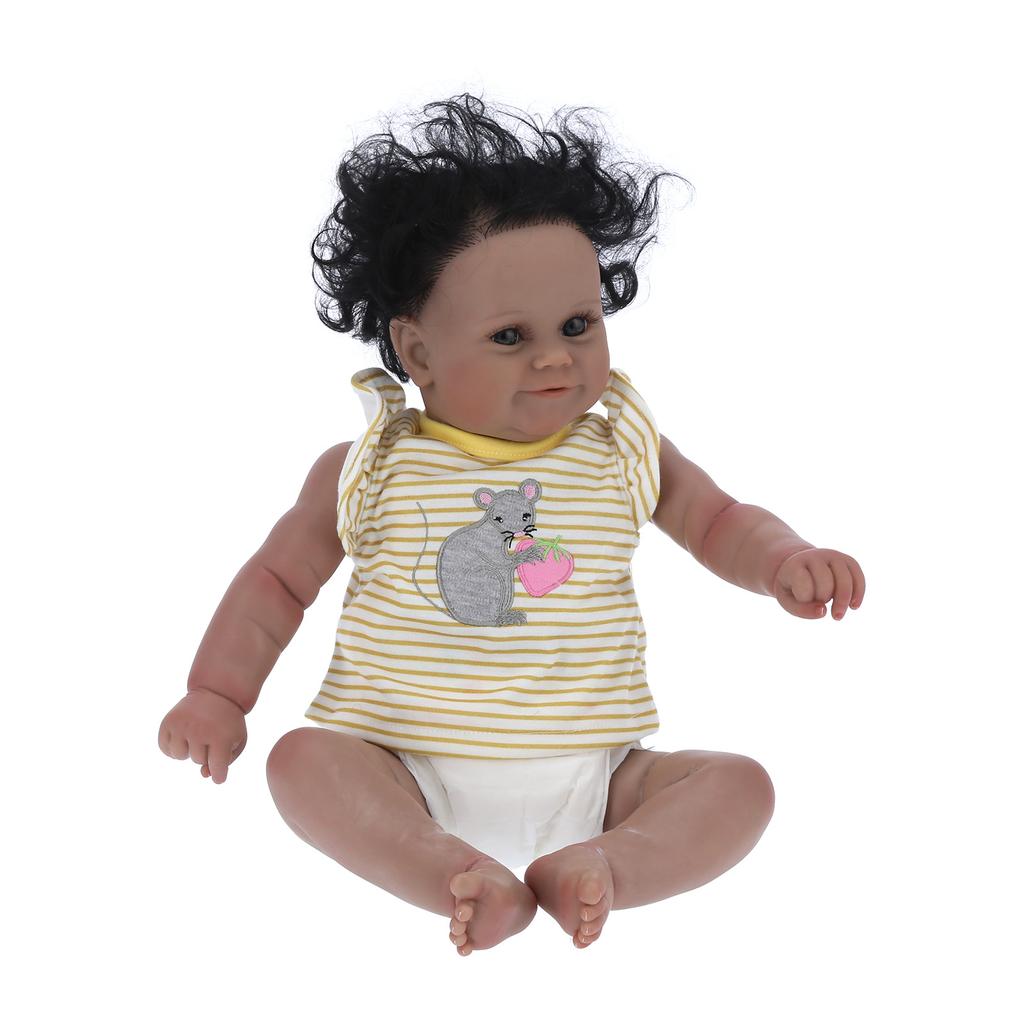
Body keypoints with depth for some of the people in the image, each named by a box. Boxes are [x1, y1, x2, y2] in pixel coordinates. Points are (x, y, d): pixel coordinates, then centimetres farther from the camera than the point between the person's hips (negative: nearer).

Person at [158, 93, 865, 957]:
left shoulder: (623, 454, 6)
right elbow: (280, 577, 11)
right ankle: (456, 875, -44)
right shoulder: (371, 467, 2)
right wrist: (217, 694, 1)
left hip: (589, 780, 2)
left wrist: (783, 561, -6)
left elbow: (718, 520, 16)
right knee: (304, 760, -29)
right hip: (409, 783, -1)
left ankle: (601, 867, -39)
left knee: (739, 784, -19)